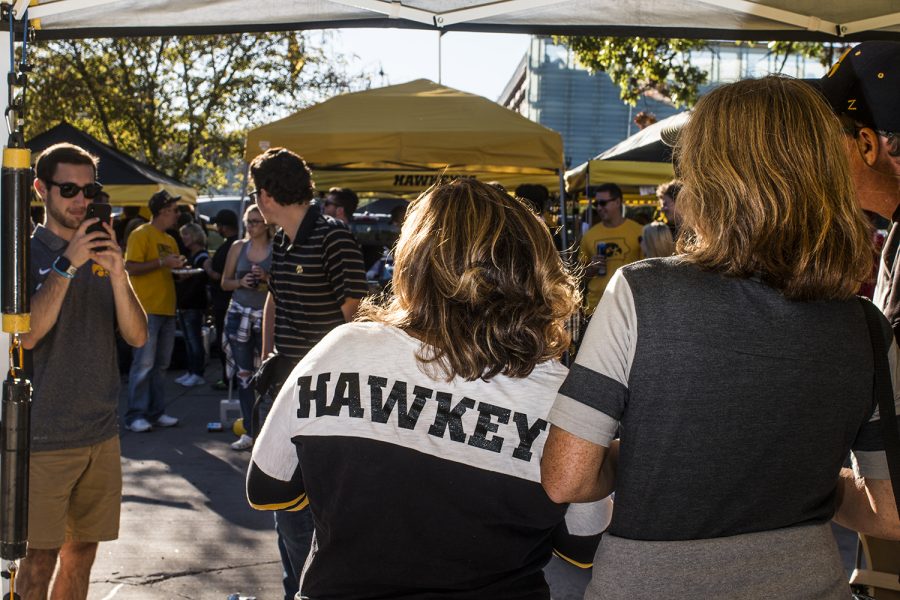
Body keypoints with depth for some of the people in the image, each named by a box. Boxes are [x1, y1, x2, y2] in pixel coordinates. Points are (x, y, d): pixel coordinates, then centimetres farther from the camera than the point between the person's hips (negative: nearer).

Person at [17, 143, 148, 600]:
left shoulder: (102, 256, 9)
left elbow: (137, 337, -2)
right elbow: (27, 335, -18)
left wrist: (117, 274, -17)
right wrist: (67, 265, -24)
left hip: (101, 432, 5)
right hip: (43, 437, -5)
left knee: (82, 550, 13)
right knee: (40, 558, -1)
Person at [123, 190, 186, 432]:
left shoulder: (170, 240, 19)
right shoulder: (141, 235, -6)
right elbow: (131, 268, -15)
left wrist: (178, 267, 4)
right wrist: (162, 262, -18)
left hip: (167, 309, 8)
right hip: (147, 309, -8)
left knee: (160, 364, 10)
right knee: (144, 363, -8)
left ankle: (156, 412, 17)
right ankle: (135, 416, -3)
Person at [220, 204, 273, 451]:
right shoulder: (238, 247, 9)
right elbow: (225, 282, 13)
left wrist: (267, 278, -17)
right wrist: (241, 282, -6)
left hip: (266, 316, -4)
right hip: (240, 314, 4)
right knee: (244, 374, 6)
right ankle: (249, 432, 14)